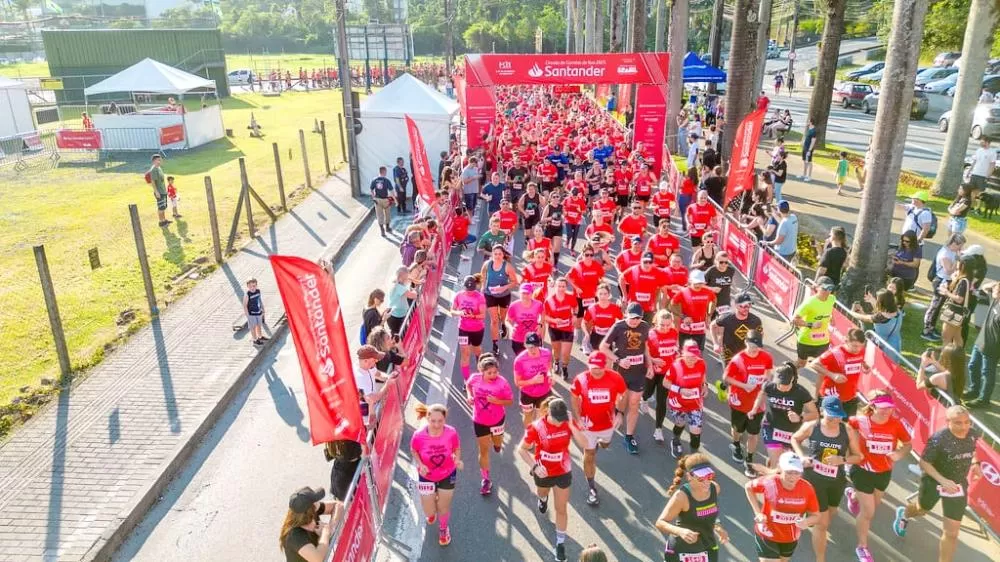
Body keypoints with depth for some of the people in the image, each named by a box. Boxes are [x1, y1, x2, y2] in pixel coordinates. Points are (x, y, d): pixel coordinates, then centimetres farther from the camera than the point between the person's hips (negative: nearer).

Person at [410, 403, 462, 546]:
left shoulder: (451, 433, -28)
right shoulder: (419, 435, -30)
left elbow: (457, 449, -8)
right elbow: (414, 451, -8)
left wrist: (457, 460, -28)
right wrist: (420, 464, -24)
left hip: (447, 475, 0)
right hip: (426, 476, 0)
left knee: (444, 508, 17)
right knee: (429, 512, 8)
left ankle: (443, 529, 52)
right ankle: (432, 512, 50)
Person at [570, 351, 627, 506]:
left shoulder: (615, 378, -22)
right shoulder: (580, 379, -22)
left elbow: (622, 395, -4)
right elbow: (575, 399, -5)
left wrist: (620, 413, -13)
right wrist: (577, 418, -12)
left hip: (608, 422, 2)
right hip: (588, 424, -1)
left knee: (605, 444, 30)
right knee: (589, 455, 10)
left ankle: (599, 442, 67)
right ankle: (591, 488, 25)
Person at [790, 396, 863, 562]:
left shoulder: (847, 430, -13)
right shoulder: (811, 427, -16)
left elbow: (858, 456, -4)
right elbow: (795, 439, 3)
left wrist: (842, 460, -23)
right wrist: (802, 457, -13)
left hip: (837, 480, 3)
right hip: (814, 479, -3)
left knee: (831, 513, 29)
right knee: (822, 522, 0)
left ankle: (819, 529, 64)